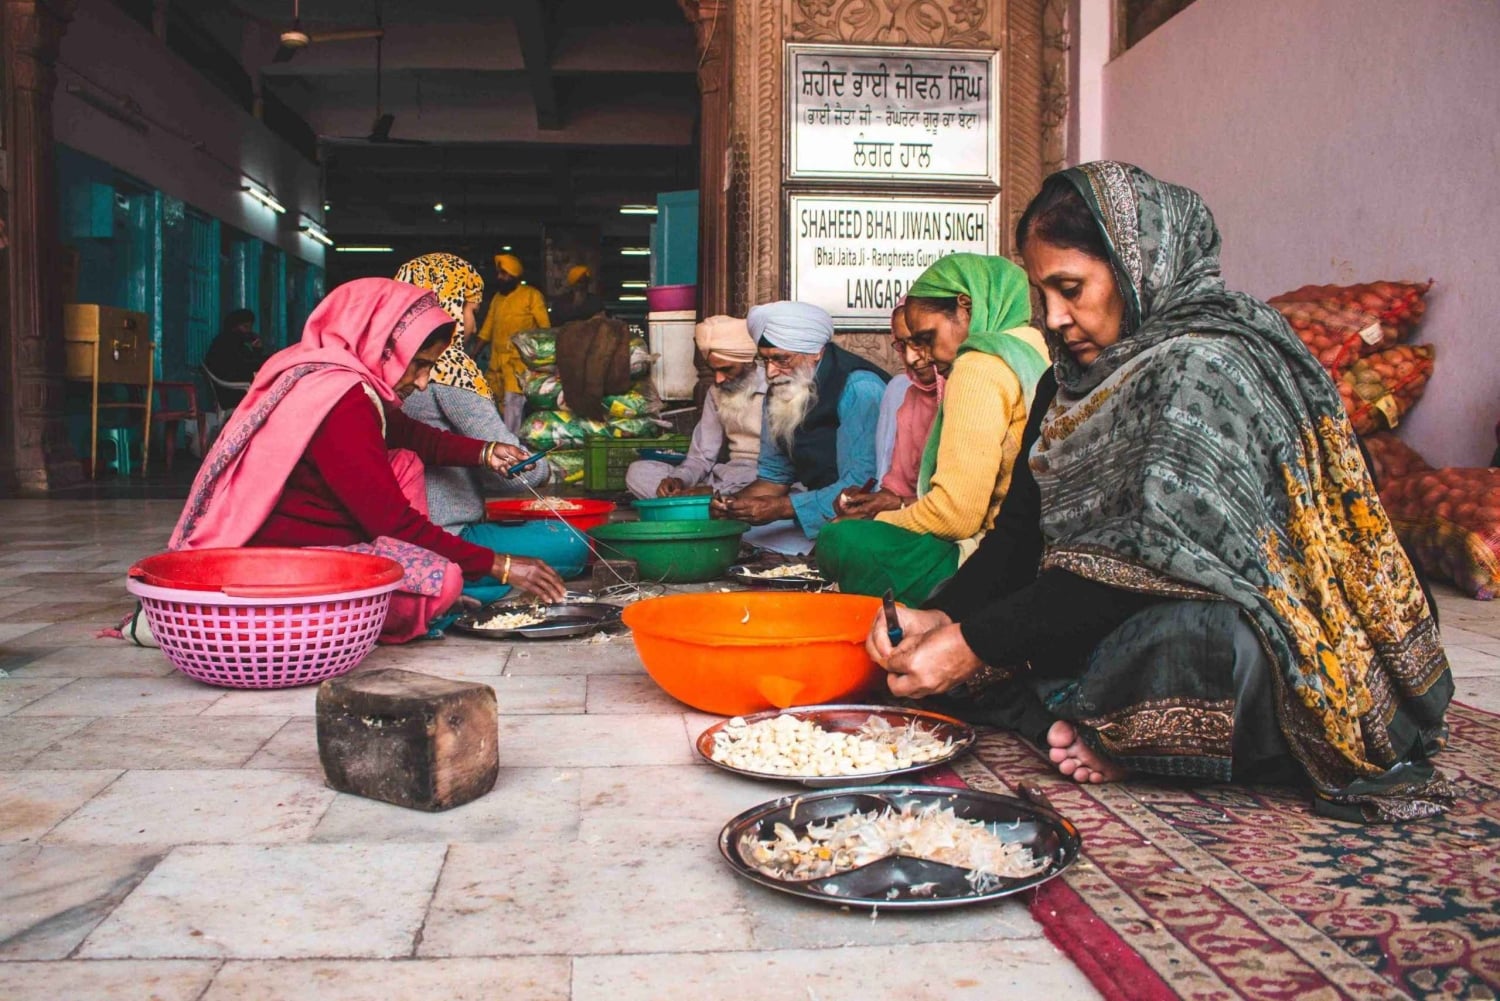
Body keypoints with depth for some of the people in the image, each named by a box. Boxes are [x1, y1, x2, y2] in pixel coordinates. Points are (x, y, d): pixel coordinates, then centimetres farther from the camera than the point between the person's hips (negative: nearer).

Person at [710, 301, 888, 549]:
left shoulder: (858, 390, -19)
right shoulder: (778, 392, 6)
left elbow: (860, 484, -24)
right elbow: (774, 475, 12)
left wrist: (780, 508, -26)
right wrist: (736, 502, -10)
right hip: (814, 511, 7)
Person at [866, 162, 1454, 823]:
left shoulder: (1209, 365, -18)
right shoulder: (1072, 380, 9)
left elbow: (1152, 560, -26)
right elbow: (1020, 533, 4)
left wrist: (975, 642, -27)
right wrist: (939, 615, -14)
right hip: (1105, 621, 8)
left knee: (1185, 640, -41)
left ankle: (1077, 731, -13)